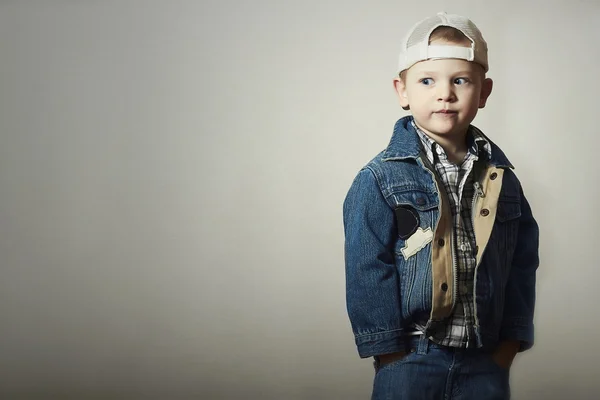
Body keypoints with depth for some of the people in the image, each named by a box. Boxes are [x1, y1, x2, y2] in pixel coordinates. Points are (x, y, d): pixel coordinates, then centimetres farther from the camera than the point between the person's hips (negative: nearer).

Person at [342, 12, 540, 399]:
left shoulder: (501, 179, 4)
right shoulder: (381, 179, -8)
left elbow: (522, 266, 8)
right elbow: (368, 274, -9)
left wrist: (508, 347, 2)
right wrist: (393, 359, -11)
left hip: (486, 362, 3)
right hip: (410, 358, -3)